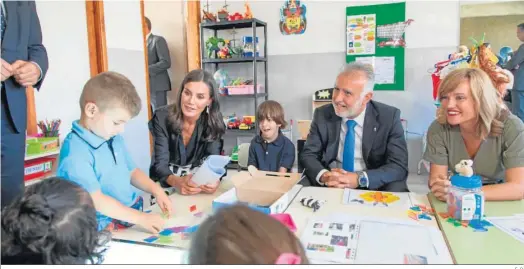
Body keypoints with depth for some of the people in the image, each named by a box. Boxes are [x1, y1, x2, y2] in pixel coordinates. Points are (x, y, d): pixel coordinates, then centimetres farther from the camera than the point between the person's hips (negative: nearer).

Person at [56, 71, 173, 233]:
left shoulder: (114, 139, 10)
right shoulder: (75, 152, -16)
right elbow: (96, 200, -20)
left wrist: (156, 190, 3)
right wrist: (141, 218, -22)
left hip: (133, 219, 7)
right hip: (106, 232, -7)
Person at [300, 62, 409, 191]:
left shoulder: (389, 117, -9)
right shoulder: (322, 114, -4)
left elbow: (399, 166, -13)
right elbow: (308, 155, -2)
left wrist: (360, 179, -28)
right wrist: (323, 175, -25)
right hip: (330, 185, 1)